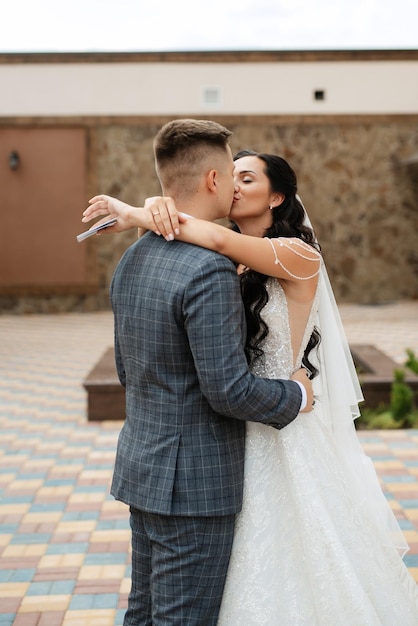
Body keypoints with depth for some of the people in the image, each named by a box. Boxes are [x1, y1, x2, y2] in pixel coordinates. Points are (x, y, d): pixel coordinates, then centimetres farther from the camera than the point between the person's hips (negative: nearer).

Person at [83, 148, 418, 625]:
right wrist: (157, 209, -26)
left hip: (288, 432, -5)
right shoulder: (230, 262, 5)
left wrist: (132, 213, -21)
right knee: (251, 565, 15)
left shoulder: (297, 255, -14)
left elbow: (218, 239, -28)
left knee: (294, 560, 7)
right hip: (239, 429, 6)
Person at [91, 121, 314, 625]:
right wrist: (295, 396, -5)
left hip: (141, 467, 9)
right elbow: (229, 391, -23)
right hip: (194, 484, -9)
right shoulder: (209, 271, -23)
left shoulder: (131, 260, 6)